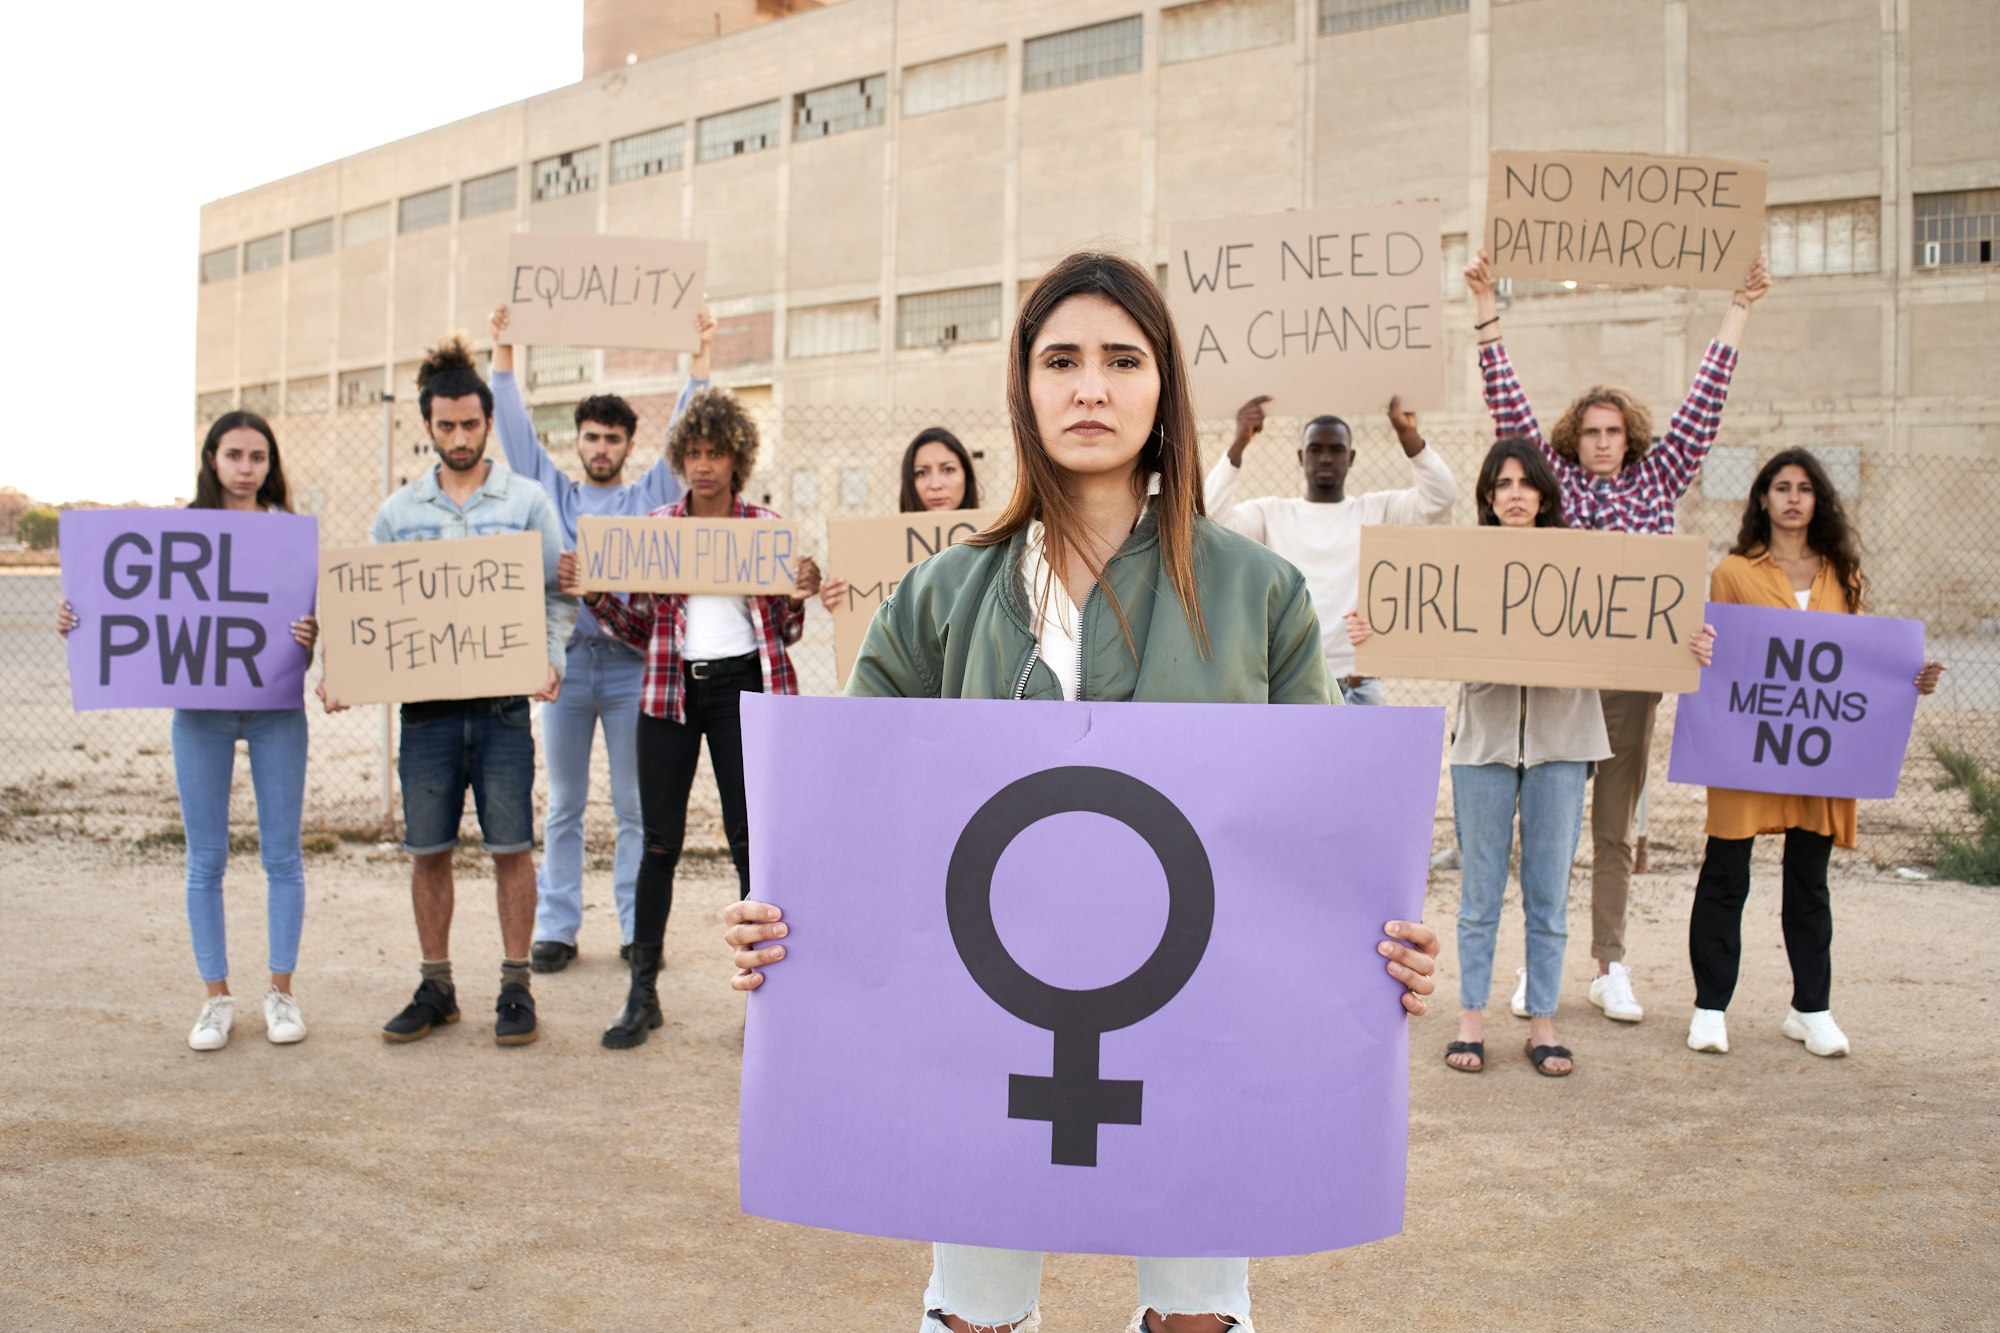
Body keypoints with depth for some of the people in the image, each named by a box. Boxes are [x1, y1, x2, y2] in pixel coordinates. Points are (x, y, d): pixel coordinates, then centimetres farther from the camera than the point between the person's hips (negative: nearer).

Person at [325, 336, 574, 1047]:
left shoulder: (527, 501, 4)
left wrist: (551, 662, -13)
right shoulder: (398, 510, 11)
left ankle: (515, 987, 12)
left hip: (502, 702, -2)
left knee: (510, 848, 1)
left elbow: (557, 596, 3)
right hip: (425, 702, 3)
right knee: (427, 850, 7)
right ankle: (436, 986, 20)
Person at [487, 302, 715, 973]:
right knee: (564, 806, 7)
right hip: (566, 660, 1)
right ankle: (557, 928, 12)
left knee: (635, 807, 3)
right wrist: (503, 350, 3)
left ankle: (637, 927, 9)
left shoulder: (649, 496, 9)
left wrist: (701, 356, -3)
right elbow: (516, 427, 9)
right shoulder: (553, 492, 12)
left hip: (630, 663, -1)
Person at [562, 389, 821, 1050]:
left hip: (745, 686, -1)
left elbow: (785, 632, 7)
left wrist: (800, 594, -13)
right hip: (670, 690, 2)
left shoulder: (765, 526, 4)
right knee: (660, 841, 3)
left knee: (751, 840, -1)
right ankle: (642, 995, 13)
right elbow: (639, 628, 11)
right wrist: (592, 593, -5)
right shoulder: (653, 528, 8)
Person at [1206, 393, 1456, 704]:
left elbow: (1441, 498, -7)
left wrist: (1408, 437, -20)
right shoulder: (1271, 514, 5)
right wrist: (1238, 444, -19)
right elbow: (1212, 521, -11)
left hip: (1358, 693, 1)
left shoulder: (1377, 511, 7)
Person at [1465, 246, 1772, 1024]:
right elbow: (1508, 407, -1)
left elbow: (1703, 405, 6)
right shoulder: (1554, 477, 5)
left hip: (1630, 676, 1)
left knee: (1615, 832, 9)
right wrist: (1487, 312, -7)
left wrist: (1738, 312, 3)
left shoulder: (1656, 482, 9)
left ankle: (1611, 969, 16)